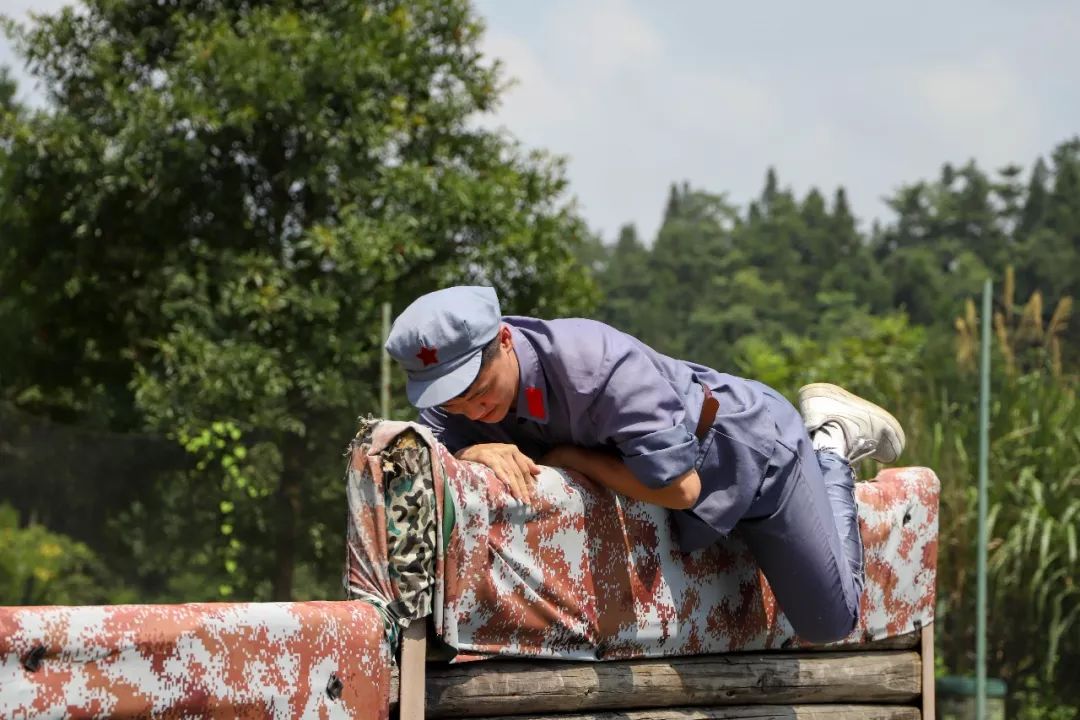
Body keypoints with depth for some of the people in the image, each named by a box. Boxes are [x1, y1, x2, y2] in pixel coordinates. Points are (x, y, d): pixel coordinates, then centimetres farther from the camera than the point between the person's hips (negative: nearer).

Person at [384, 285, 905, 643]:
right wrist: (478, 452, -47)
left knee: (828, 624, 7)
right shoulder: (457, 384, -24)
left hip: (749, 445, -6)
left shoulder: (599, 366, -44)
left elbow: (679, 487, -42)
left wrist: (571, 457, -35)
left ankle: (832, 447, 25)